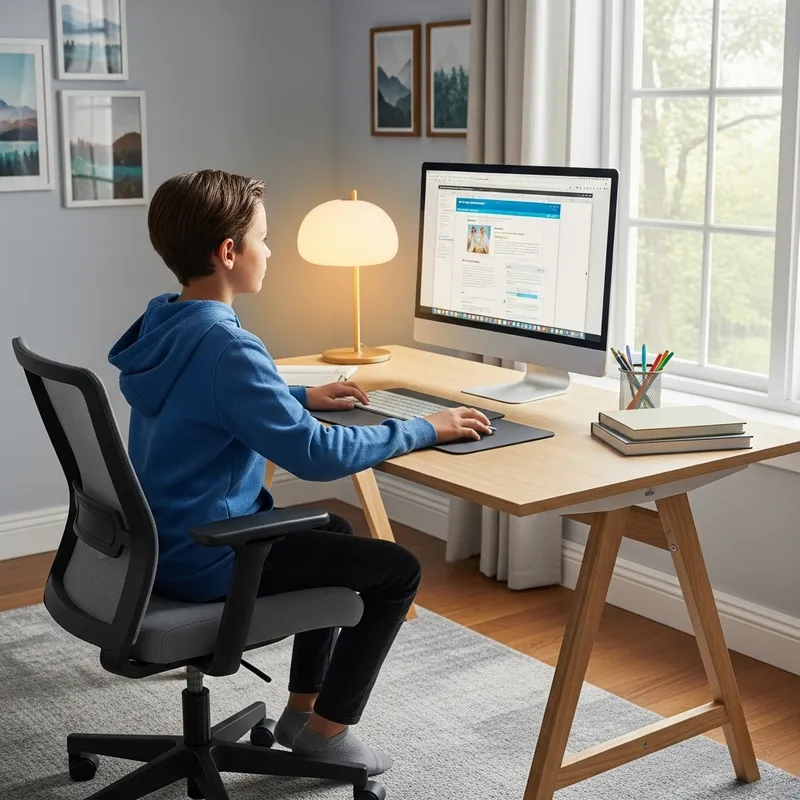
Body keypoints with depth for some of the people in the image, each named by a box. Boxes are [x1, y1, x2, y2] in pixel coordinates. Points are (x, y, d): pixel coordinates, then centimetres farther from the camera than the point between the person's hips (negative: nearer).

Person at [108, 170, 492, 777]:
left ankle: (302, 708, 32)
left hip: (163, 539, 10)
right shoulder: (227, 348, -27)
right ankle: (327, 731, 12)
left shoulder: (162, 327, 3)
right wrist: (423, 430, -20)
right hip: (206, 560, -10)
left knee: (335, 532, 29)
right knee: (399, 569, -1)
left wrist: (302, 398, 14)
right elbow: (314, 454, -30)